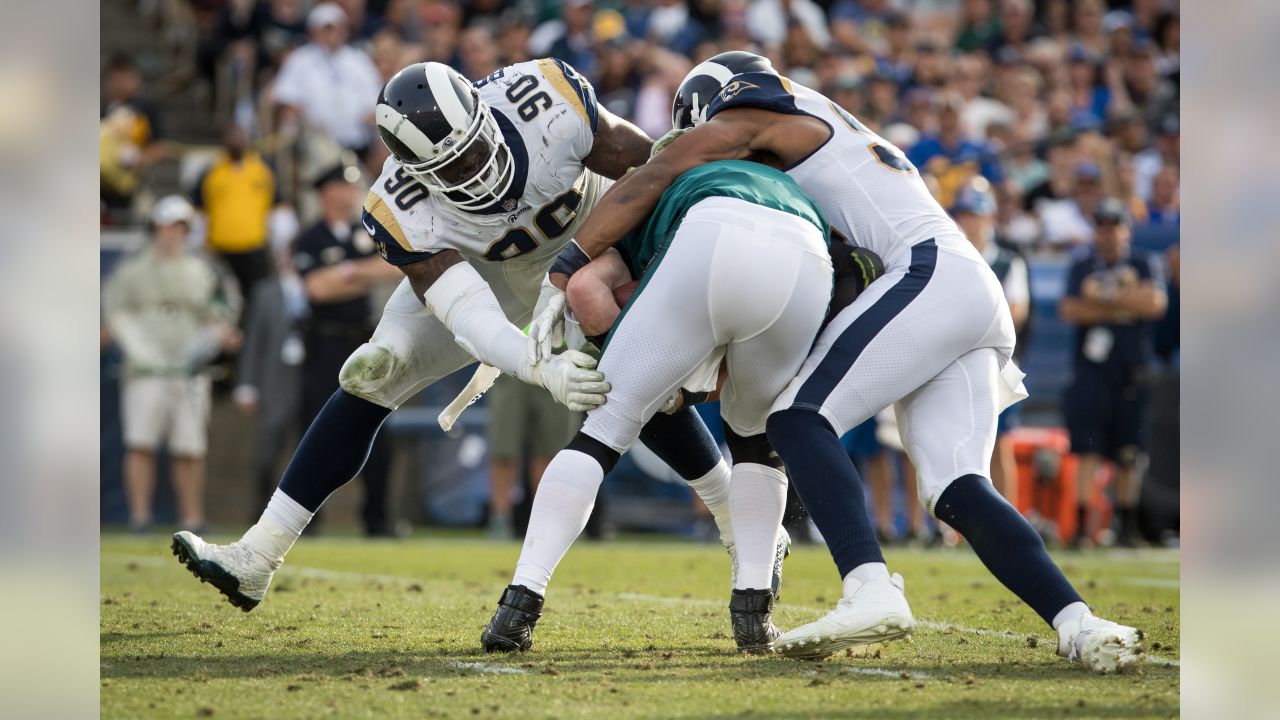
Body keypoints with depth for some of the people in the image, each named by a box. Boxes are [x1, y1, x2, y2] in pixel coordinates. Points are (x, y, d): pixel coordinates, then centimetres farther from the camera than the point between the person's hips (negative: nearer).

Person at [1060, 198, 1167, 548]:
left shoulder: (1145, 265, 7)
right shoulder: (1081, 268, 10)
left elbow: (1155, 302, -11)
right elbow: (1070, 311, -6)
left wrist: (1103, 296, -10)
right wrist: (1126, 303, -9)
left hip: (1132, 371, 0)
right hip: (1090, 366, 0)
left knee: (1127, 453, 4)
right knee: (1088, 449, -10)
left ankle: (1127, 525, 14)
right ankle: (1081, 523, -14)